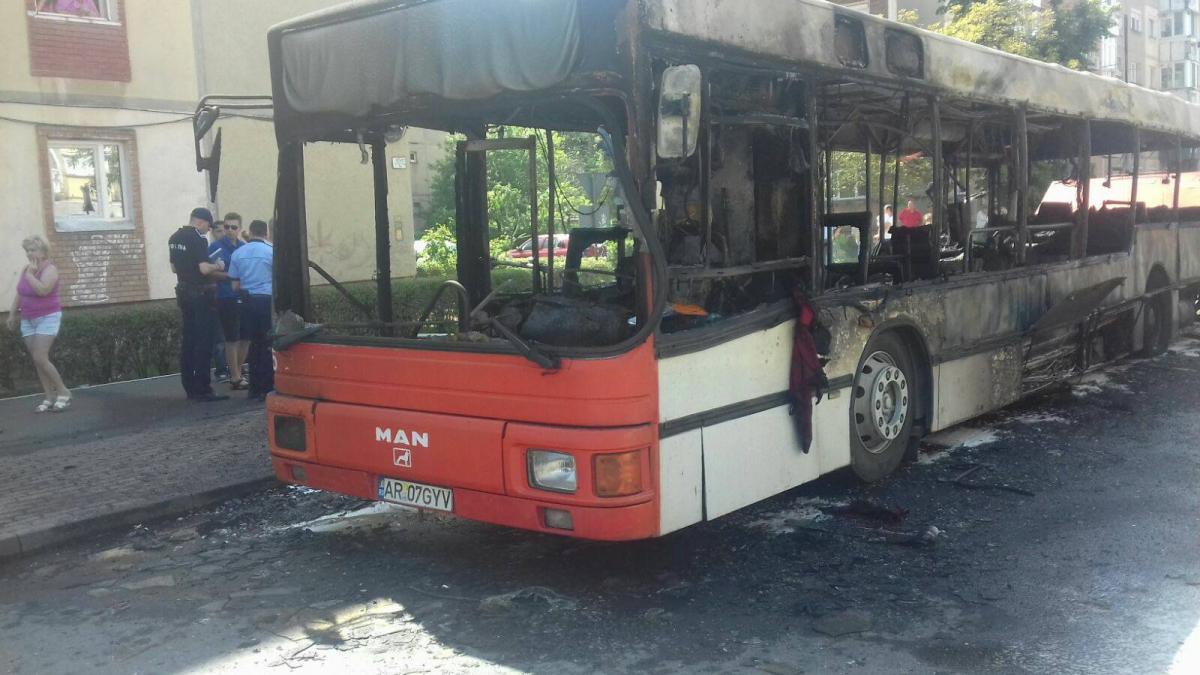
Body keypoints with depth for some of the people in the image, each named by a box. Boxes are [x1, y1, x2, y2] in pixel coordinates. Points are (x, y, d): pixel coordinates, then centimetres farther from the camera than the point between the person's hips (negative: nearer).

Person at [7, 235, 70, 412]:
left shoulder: (50, 269, -13)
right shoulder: (25, 269, 8)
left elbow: (42, 290, -30)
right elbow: (19, 294, 18)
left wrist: (30, 274, -19)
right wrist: (12, 314, 17)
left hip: (47, 318, -7)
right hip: (28, 320, 7)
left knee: (40, 358, -15)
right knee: (36, 360, 3)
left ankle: (63, 392, -2)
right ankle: (49, 398, 7)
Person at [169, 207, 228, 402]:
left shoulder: (174, 238, 11)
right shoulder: (198, 239, -16)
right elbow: (204, 268, -23)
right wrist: (217, 266, -4)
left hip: (183, 291, 9)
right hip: (201, 293, -8)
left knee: (188, 339, 11)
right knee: (203, 341, -5)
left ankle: (189, 388, 14)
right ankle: (202, 389, -6)